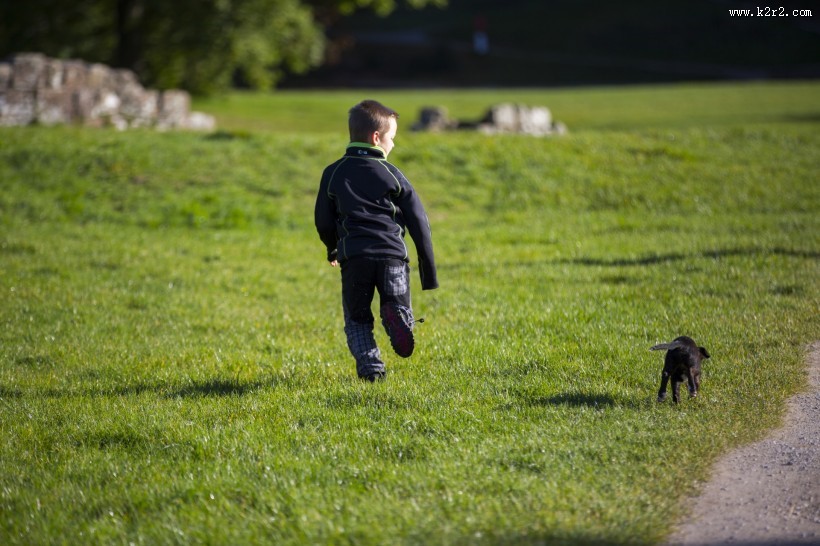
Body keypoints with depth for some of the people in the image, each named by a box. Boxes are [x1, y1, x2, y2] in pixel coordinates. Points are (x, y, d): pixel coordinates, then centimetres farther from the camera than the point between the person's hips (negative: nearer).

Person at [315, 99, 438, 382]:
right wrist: (429, 269, 14)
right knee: (398, 306, 12)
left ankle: (370, 366, -7)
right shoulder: (392, 174, 8)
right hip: (392, 254, -1)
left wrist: (333, 249, 35)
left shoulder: (333, 174, 10)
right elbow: (418, 221, 7)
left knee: (357, 319, 14)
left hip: (354, 256, 1)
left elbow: (323, 222, 14)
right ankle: (398, 319, -24)